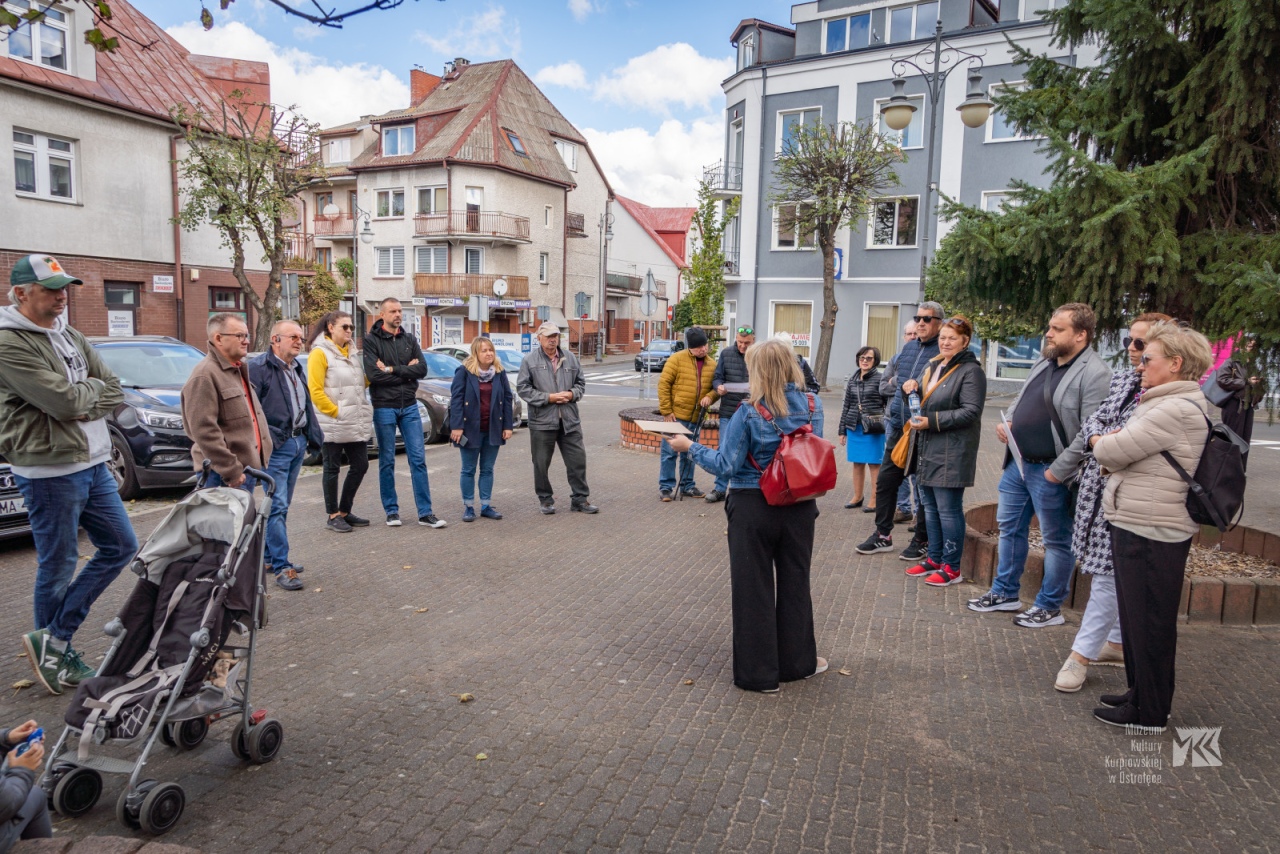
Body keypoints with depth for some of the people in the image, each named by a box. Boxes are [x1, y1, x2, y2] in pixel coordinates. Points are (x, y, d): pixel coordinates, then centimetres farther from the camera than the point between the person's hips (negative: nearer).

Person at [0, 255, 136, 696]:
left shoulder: (70, 336, 11)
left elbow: (115, 393, 7)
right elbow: (65, 401, -22)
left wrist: (82, 404, -10)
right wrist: (94, 387, -3)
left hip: (93, 464, 8)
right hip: (50, 472, -8)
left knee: (121, 546, 12)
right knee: (58, 567, 4)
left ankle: (54, 639, 20)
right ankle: (55, 657, 23)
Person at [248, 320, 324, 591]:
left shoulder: (297, 368, 17)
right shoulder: (259, 367, -11)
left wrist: (312, 436, 17)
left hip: (298, 443, 9)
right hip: (276, 446, -9)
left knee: (282, 505, 15)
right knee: (277, 506, -8)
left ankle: (269, 557, 26)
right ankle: (281, 567, -5)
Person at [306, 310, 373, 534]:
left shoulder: (353, 352, 15)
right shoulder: (320, 353, -8)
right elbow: (315, 391, -14)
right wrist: (336, 412, -15)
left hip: (357, 424, 7)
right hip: (332, 425, -7)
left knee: (360, 466, 8)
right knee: (332, 469, 3)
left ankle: (345, 511, 23)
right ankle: (333, 516, 13)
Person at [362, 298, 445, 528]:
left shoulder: (409, 340, 9)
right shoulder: (371, 341, -4)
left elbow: (422, 369, -4)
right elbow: (374, 374, -17)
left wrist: (392, 369, -13)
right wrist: (406, 371, -9)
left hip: (409, 406, 4)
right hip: (384, 407, -3)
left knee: (418, 459, 1)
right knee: (387, 461, 5)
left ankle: (425, 513, 5)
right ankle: (391, 511, 17)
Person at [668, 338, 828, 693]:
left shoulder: (749, 413, -17)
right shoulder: (812, 406, -4)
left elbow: (727, 465, -15)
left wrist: (690, 447, -3)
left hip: (753, 507, -4)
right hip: (799, 506, 4)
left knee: (754, 588, 9)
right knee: (795, 582, 19)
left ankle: (759, 672, 20)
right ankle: (797, 661, 34)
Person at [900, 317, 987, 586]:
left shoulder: (971, 371, -12)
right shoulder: (934, 366, 14)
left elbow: (971, 411, -20)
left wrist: (932, 421, -22)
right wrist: (915, 386, 6)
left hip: (952, 453, -9)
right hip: (927, 450, 9)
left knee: (948, 510, -3)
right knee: (930, 506, 15)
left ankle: (952, 568, 7)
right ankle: (934, 559, 27)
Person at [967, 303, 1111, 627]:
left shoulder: (1094, 374, -17)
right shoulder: (1044, 363, 11)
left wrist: (1058, 471, -21)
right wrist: (1008, 421, 4)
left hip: (1051, 472, -9)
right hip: (1018, 463, 9)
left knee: (1056, 540, 7)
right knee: (1010, 528, 18)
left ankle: (1049, 607, 21)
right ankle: (1004, 593, 33)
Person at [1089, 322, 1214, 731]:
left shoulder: (1176, 409, -19)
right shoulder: (1166, 403, 15)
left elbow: (1112, 451, -21)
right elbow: (1128, 455, 15)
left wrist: (1100, 442, 1)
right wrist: (1111, 447, -6)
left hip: (1152, 534, -10)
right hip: (1139, 527, 10)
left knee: (1149, 623, 2)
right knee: (1136, 617, 20)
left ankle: (1150, 712, 15)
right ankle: (1140, 693, 34)